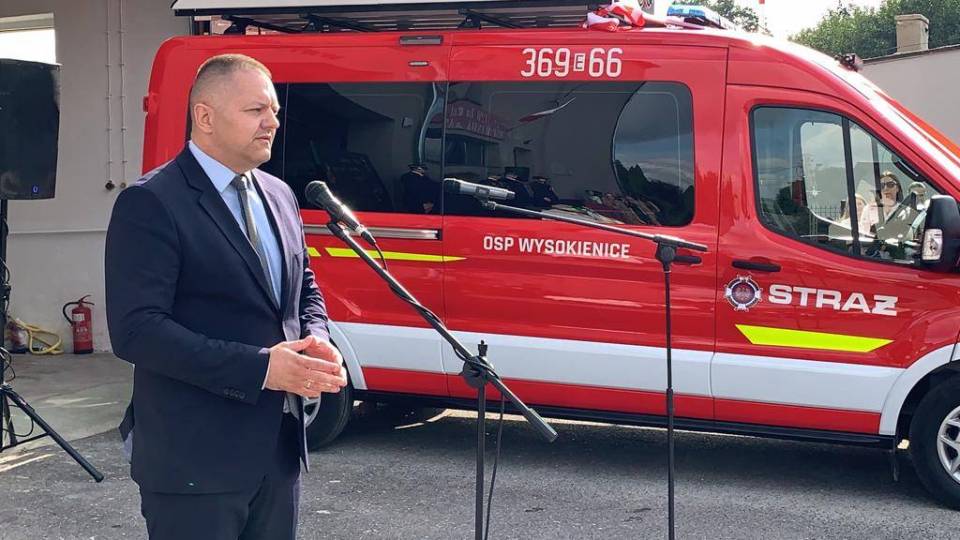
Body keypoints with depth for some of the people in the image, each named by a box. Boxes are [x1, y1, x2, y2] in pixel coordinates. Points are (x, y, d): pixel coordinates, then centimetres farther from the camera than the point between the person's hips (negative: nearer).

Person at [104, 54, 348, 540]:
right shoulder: (150, 203, -12)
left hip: (278, 446, 7)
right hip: (193, 458, -7)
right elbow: (136, 330, -20)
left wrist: (316, 341, -3)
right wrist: (259, 367, -24)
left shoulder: (278, 195, 11)